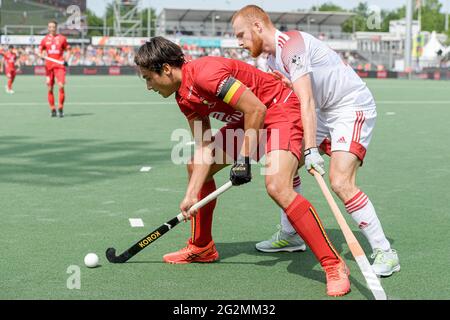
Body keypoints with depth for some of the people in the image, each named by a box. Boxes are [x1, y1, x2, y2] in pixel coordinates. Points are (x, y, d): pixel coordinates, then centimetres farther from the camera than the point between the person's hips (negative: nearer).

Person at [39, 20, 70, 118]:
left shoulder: (62, 38, 5)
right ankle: (53, 110, 12)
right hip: (49, 65, 2)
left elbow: (68, 50, 12)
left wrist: (66, 60, -4)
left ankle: (61, 109, -7)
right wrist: (41, 55, -10)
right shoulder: (45, 39, 8)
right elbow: (40, 50, 12)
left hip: (60, 65, -2)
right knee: (50, 88, 2)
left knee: (61, 86, -16)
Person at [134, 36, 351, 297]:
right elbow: (203, 147, 4)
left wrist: (243, 160, -20)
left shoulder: (205, 73, -26)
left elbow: (256, 109, -27)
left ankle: (334, 265, -22)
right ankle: (202, 247, 28)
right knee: (196, 166, 12)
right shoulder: (185, 97, 4)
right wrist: (191, 195, -3)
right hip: (246, 121, 11)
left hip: (281, 109, -11)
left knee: (277, 187, -30)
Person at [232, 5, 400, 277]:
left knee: (341, 182, -23)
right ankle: (289, 234, 26)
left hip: (353, 107, -10)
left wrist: (311, 150, -35)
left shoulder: (291, 44, -22)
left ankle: (385, 252, -13)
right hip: (325, 112, 10)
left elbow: (306, 101, -30)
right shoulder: (272, 56, 9)